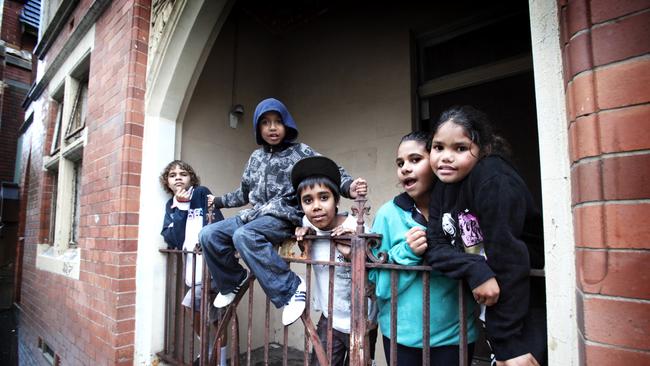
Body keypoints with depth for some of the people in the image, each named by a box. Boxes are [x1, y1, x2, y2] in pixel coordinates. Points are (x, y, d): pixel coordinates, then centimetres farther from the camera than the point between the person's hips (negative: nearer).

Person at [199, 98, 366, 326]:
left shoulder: (300, 152, 1)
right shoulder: (256, 157, 18)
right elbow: (245, 194, 29)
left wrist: (349, 187, -29)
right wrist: (217, 201, 34)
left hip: (285, 215, -6)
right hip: (256, 214, 7)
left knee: (243, 236, -33)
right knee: (208, 235, -8)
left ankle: (290, 287, -23)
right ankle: (234, 280, 15)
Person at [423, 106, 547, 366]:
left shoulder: (493, 179, -23)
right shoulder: (442, 188, -1)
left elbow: (507, 256, -26)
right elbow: (435, 246, -8)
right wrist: (475, 271, -28)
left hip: (532, 303, -6)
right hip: (494, 304, 6)